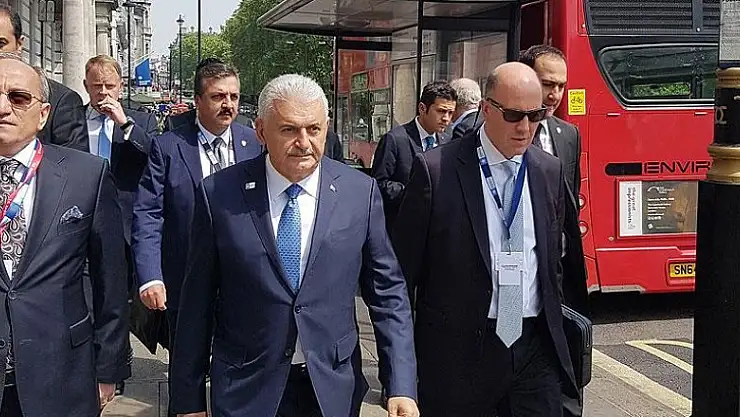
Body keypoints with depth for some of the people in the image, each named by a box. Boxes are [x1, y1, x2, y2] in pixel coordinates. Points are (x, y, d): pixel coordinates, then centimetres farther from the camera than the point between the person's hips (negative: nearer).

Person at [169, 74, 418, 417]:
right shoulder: (219, 194, -7)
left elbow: (387, 292, -1)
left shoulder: (360, 192, -4)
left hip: (333, 389, 2)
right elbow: (198, 302, -2)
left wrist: (401, 387, -7)